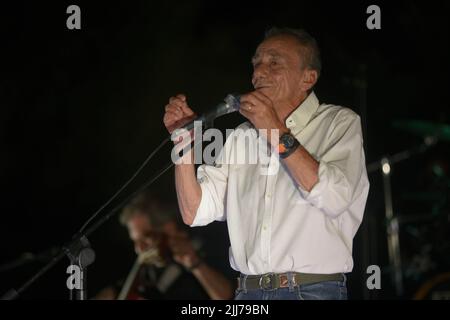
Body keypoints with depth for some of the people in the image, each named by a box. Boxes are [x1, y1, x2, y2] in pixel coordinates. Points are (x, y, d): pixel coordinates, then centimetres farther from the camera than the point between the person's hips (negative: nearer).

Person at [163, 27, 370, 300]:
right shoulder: (242, 137, 15)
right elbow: (195, 212, 11)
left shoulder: (340, 123, 1)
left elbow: (334, 198, -16)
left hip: (314, 290, -4)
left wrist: (277, 133, -14)